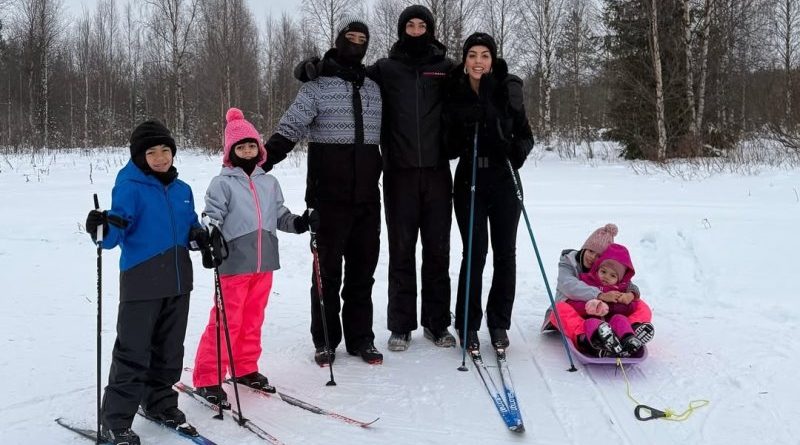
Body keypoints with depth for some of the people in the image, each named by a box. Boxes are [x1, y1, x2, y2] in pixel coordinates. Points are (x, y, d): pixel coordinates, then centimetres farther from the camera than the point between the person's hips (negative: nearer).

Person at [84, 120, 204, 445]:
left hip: (178, 281, 6)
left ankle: (160, 403, 32)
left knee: (170, 350, 16)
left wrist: (200, 235, 1)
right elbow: (116, 233, -17)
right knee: (133, 353, -2)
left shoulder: (182, 190, 10)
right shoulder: (130, 187, -9)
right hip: (141, 282, -6)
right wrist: (105, 228, -38)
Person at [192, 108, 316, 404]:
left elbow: (280, 216, 16)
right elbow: (211, 217, -8)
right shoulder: (222, 183, -3)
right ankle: (207, 378, 7)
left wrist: (300, 223, -1)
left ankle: (245, 369, 30)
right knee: (227, 321, -4)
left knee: (253, 319, 15)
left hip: (264, 262, 5)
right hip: (234, 263, -5)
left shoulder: (269, 183, 13)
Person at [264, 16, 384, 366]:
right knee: (328, 269, 4)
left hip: (367, 197, 4)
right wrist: (258, 162, -21)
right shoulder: (317, 86, -1)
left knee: (363, 269, 9)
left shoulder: (374, 88, 12)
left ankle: (360, 338, 20)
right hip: (330, 197, -4)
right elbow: (289, 130, -8)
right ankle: (325, 341, 15)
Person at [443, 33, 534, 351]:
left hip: (504, 180, 1)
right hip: (469, 180, 0)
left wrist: (519, 149, -18)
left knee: (504, 252, 5)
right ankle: (468, 325, 10)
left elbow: (525, 134, 1)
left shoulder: (508, 89, -2)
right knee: (475, 252, -3)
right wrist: (461, 143, -16)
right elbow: (448, 144, 5)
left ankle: (499, 323, 19)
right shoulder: (454, 92, 1)